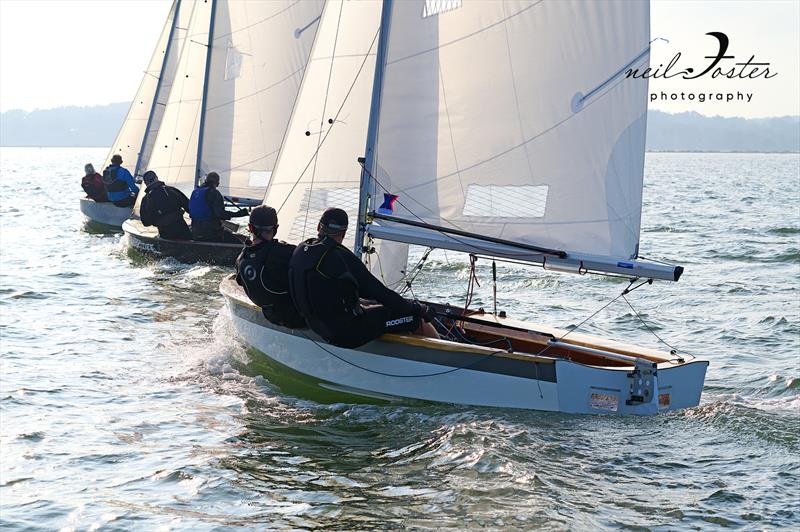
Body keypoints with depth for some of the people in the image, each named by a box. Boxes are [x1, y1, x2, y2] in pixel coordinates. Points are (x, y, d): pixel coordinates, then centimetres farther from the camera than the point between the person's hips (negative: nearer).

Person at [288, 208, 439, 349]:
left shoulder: (300, 251, 3)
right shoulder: (339, 256, -21)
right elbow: (378, 292, -18)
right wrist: (421, 309, -7)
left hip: (318, 327, 9)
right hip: (347, 333, -8)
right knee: (417, 318, -1)